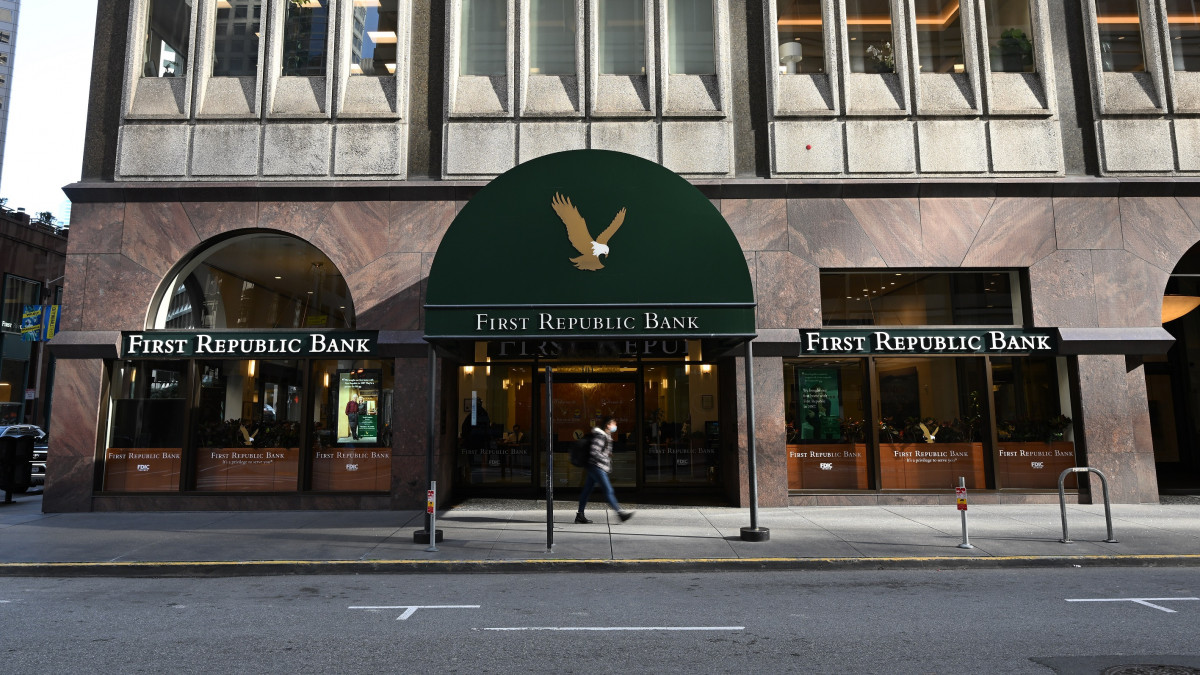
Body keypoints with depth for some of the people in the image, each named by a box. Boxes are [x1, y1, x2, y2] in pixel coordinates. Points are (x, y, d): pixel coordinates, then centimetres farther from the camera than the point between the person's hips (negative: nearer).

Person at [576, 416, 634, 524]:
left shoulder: (606, 436, 17)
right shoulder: (600, 436, -15)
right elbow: (594, 452, -22)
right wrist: (606, 460, -14)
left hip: (595, 468, 10)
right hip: (597, 467, -10)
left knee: (587, 490, 10)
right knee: (608, 491, -9)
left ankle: (580, 515, 13)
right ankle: (620, 513, -9)